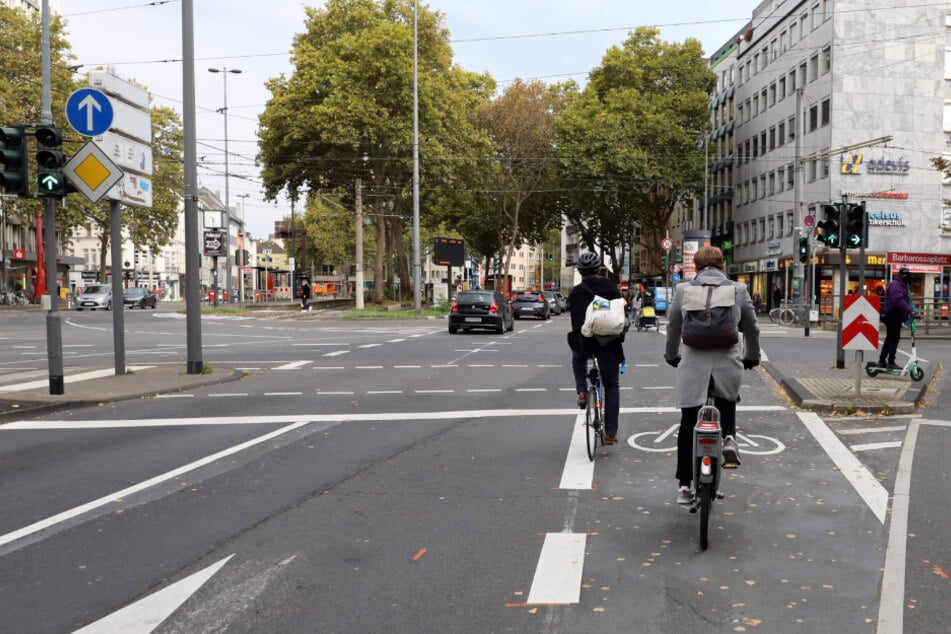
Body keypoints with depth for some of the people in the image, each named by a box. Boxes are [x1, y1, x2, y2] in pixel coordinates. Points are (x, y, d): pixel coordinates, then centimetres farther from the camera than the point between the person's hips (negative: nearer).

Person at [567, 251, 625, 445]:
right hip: (608, 342, -1)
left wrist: (580, 339, 8)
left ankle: (582, 391, 16)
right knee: (611, 385, 12)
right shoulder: (611, 288, 2)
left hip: (583, 342, 1)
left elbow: (574, 320, 0)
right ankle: (610, 433, 9)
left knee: (578, 356, 38)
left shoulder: (575, 292, 2)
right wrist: (619, 338, 13)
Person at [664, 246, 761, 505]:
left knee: (688, 424, 10)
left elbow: (673, 328, 12)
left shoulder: (683, 290, 3)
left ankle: (684, 486, 12)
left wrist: (671, 356, 29)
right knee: (727, 405, 29)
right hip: (728, 364, 0)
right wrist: (752, 357, 29)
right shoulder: (739, 290, 3)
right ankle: (729, 437, 0)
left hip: (693, 364, 0)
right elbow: (752, 329, 12)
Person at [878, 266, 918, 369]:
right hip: (893, 315, -11)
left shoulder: (905, 285, 21)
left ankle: (882, 361, 20)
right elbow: (898, 300, -28)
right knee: (894, 338, -11)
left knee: (890, 338, 14)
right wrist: (909, 311, -33)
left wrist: (913, 311, 4)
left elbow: (907, 300, 19)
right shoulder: (895, 284, -14)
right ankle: (891, 362, -9)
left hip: (897, 316, 11)